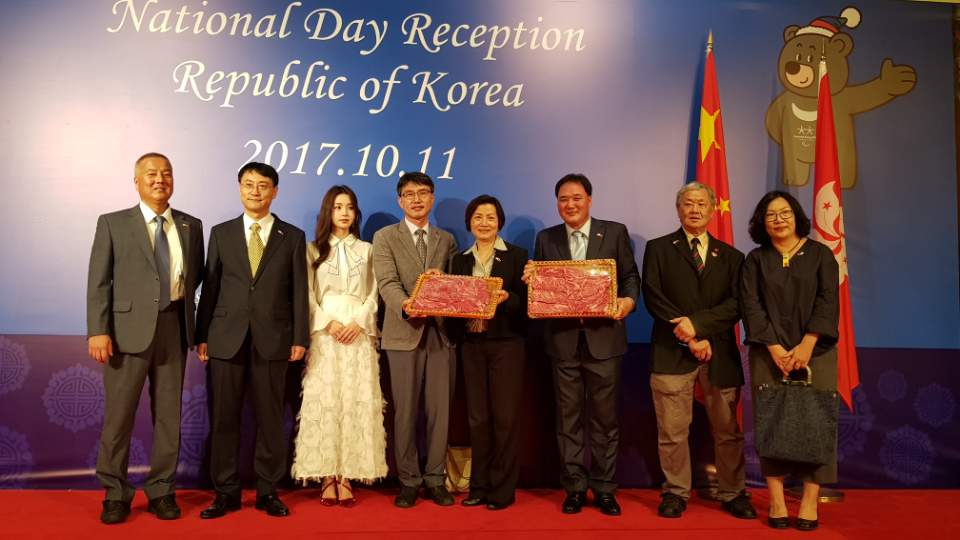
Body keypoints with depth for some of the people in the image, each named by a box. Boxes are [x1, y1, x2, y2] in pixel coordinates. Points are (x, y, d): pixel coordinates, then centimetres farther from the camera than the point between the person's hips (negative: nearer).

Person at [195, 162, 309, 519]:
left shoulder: (293, 237, 7)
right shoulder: (221, 233, 10)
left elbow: (299, 291, 3)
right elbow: (209, 287, 8)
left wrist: (300, 338, -2)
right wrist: (202, 335, 3)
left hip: (272, 339, -1)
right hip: (226, 338, 1)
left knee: (270, 418, 5)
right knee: (224, 418, 5)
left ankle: (268, 491, 16)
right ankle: (226, 492, 17)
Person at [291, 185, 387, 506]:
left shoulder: (367, 250, 14)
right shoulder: (313, 250, 11)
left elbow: (374, 294, 6)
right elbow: (307, 295, 3)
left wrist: (359, 322, -10)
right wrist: (328, 323, -11)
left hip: (359, 333, 1)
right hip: (324, 333, 0)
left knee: (356, 403, -3)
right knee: (325, 402, -4)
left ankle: (347, 478, 0)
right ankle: (327, 478, 1)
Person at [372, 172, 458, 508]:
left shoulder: (446, 239, 16)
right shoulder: (385, 237, 5)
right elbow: (387, 283, -9)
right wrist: (406, 305, -28)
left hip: (440, 332, 3)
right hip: (404, 333, -2)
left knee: (440, 410, 5)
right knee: (405, 411, 3)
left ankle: (435, 478, 17)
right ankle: (408, 480, 15)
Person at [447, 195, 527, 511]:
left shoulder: (516, 255, 1)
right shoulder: (460, 260, 12)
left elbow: (525, 300, -4)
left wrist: (506, 298, -22)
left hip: (506, 343, -3)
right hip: (471, 344, 4)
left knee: (505, 417, 0)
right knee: (477, 417, 7)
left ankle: (503, 488, 10)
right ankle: (480, 485, 18)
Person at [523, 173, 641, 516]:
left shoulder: (615, 232, 5)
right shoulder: (545, 239, 9)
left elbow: (631, 275, 4)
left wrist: (629, 300, -15)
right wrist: (530, 279, -13)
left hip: (603, 337, -1)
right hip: (563, 340, 2)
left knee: (604, 417, 6)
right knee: (568, 417, 8)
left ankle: (604, 489, 19)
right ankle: (575, 487, 20)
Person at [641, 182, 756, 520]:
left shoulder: (730, 256, 14)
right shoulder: (658, 249, 7)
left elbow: (735, 305, 2)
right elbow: (653, 297, -4)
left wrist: (697, 323, -13)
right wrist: (689, 338, -10)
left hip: (720, 353, 2)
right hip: (672, 352, -2)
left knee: (728, 430, 8)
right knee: (672, 431, 2)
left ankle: (733, 494, 22)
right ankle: (676, 493, 16)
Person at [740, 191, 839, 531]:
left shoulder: (820, 254, 7)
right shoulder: (755, 260, 8)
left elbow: (828, 301, -2)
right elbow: (750, 305, -1)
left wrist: (806, 345, -13)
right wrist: (775, 348, -12)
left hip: (814, 351, 0)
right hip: (769, 354, 0)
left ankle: (810, 501, 4)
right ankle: (776, 500, 4)